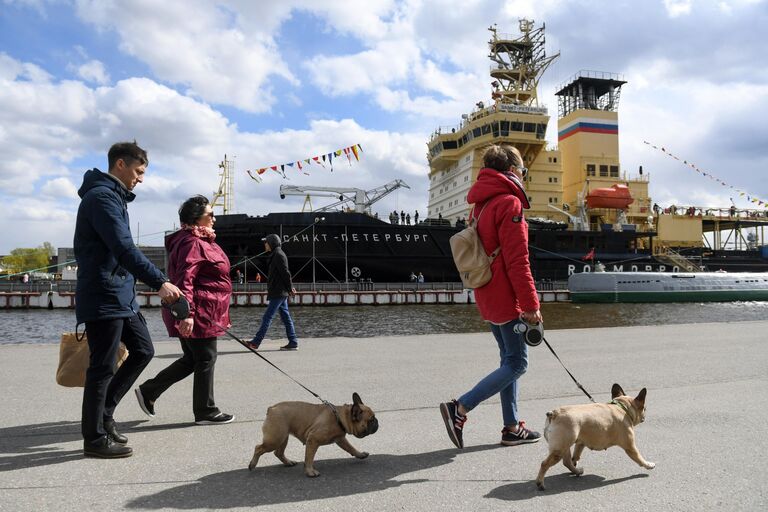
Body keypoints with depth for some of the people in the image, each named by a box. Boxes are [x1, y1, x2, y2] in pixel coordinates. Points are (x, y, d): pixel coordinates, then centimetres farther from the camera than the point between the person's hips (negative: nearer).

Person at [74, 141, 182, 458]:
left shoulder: (114, 196, 18)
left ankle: (103, 413, 24)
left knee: (143, 350, 13)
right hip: (104, 298, -10)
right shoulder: (102, 196, -14)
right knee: (103, 368, -1)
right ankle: (95, 438, 12)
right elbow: (124, 249, -25)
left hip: (122, 296, 10)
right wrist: (160, 282, -29)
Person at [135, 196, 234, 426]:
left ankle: (148, 391, 23)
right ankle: (205, 411, 11)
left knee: (191, 359, 17)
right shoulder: (192, 243, -15)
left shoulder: (200, 242, 19)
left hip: (201, 314, 11)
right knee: (205, 359, -1)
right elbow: (184, 279, -25)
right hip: (198, 315, -11)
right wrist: (187, 313, -31)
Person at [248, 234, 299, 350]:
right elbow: (286, 273, 20)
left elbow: (286, 273, -16)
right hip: (281, 293, 10)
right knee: (286, 317, 7)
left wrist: (290, 289, -12)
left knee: (267, 317, -6)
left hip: (278, 293, -10)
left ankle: (255, 343, -3)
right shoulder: (277, 254, 18)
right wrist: (290, 287, 15)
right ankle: (293, 343, 8)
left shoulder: (278, 255, -12)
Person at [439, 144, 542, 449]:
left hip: (487, 297, 9)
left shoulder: (482, 203, 15)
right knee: (517, 364, -2)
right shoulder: (509, 203, -14)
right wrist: (530, 304, -17)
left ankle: (512, 428, 20)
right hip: (507, 298, -9)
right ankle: (460, 408, -7)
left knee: (509, 359, 15)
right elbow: (517, 261, -20)